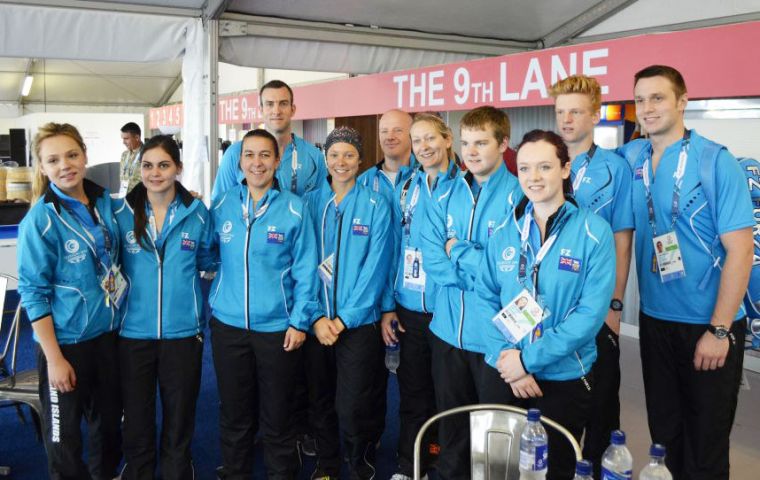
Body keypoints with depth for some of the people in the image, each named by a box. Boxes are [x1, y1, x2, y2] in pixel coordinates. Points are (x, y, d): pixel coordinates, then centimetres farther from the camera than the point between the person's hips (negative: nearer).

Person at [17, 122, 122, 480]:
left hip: (110, 332, 5)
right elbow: (33, 293, -13)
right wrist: (54, 357, -15)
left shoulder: (105, 201, 0)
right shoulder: (40, 219, -15)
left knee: (109, 422, 20)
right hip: (66, 341, -5)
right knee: (64, 437, 9)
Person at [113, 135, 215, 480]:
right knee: (136, 423, 11)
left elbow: (207, 261, 11)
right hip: (134, 332, 0)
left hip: (183, 331, 0)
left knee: (179, 422, 13)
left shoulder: (196, 212, -2)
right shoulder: (122, 213, -2)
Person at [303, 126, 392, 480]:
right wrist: (316, 317, -9)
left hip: (358, 323, -3)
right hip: (316, 322, 3)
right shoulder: (311, 202, 3)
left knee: (352, 407, 0)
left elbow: (375, 268, -9)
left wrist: (346, 318, -13)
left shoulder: (376, 206, -5)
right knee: (319, 401, 14)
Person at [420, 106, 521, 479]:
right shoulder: (446, 196, 5)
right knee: (450, 424, 20)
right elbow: (432, 259, -4)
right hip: (448, 329, 5)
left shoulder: (520, 197, -11)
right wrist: (480, 268, -16)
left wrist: (458, 251, -10)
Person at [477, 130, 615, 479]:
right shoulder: (504, 230, 0)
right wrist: (506, 357, -13)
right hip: (505, 374, 4)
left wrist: (529, 358, -20)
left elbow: (591, 312, -17)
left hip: (564, 379, -3)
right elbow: (485, 296, 0)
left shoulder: (594, 232, -12)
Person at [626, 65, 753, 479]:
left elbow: (740, 249, -14)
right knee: (664, 432, 17)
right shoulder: (632, 161, 2)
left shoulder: (716, 162, -12)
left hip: (709, 324, -4)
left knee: (705, 443, 9)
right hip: (654, 318, 4)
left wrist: (719, 330, -16)